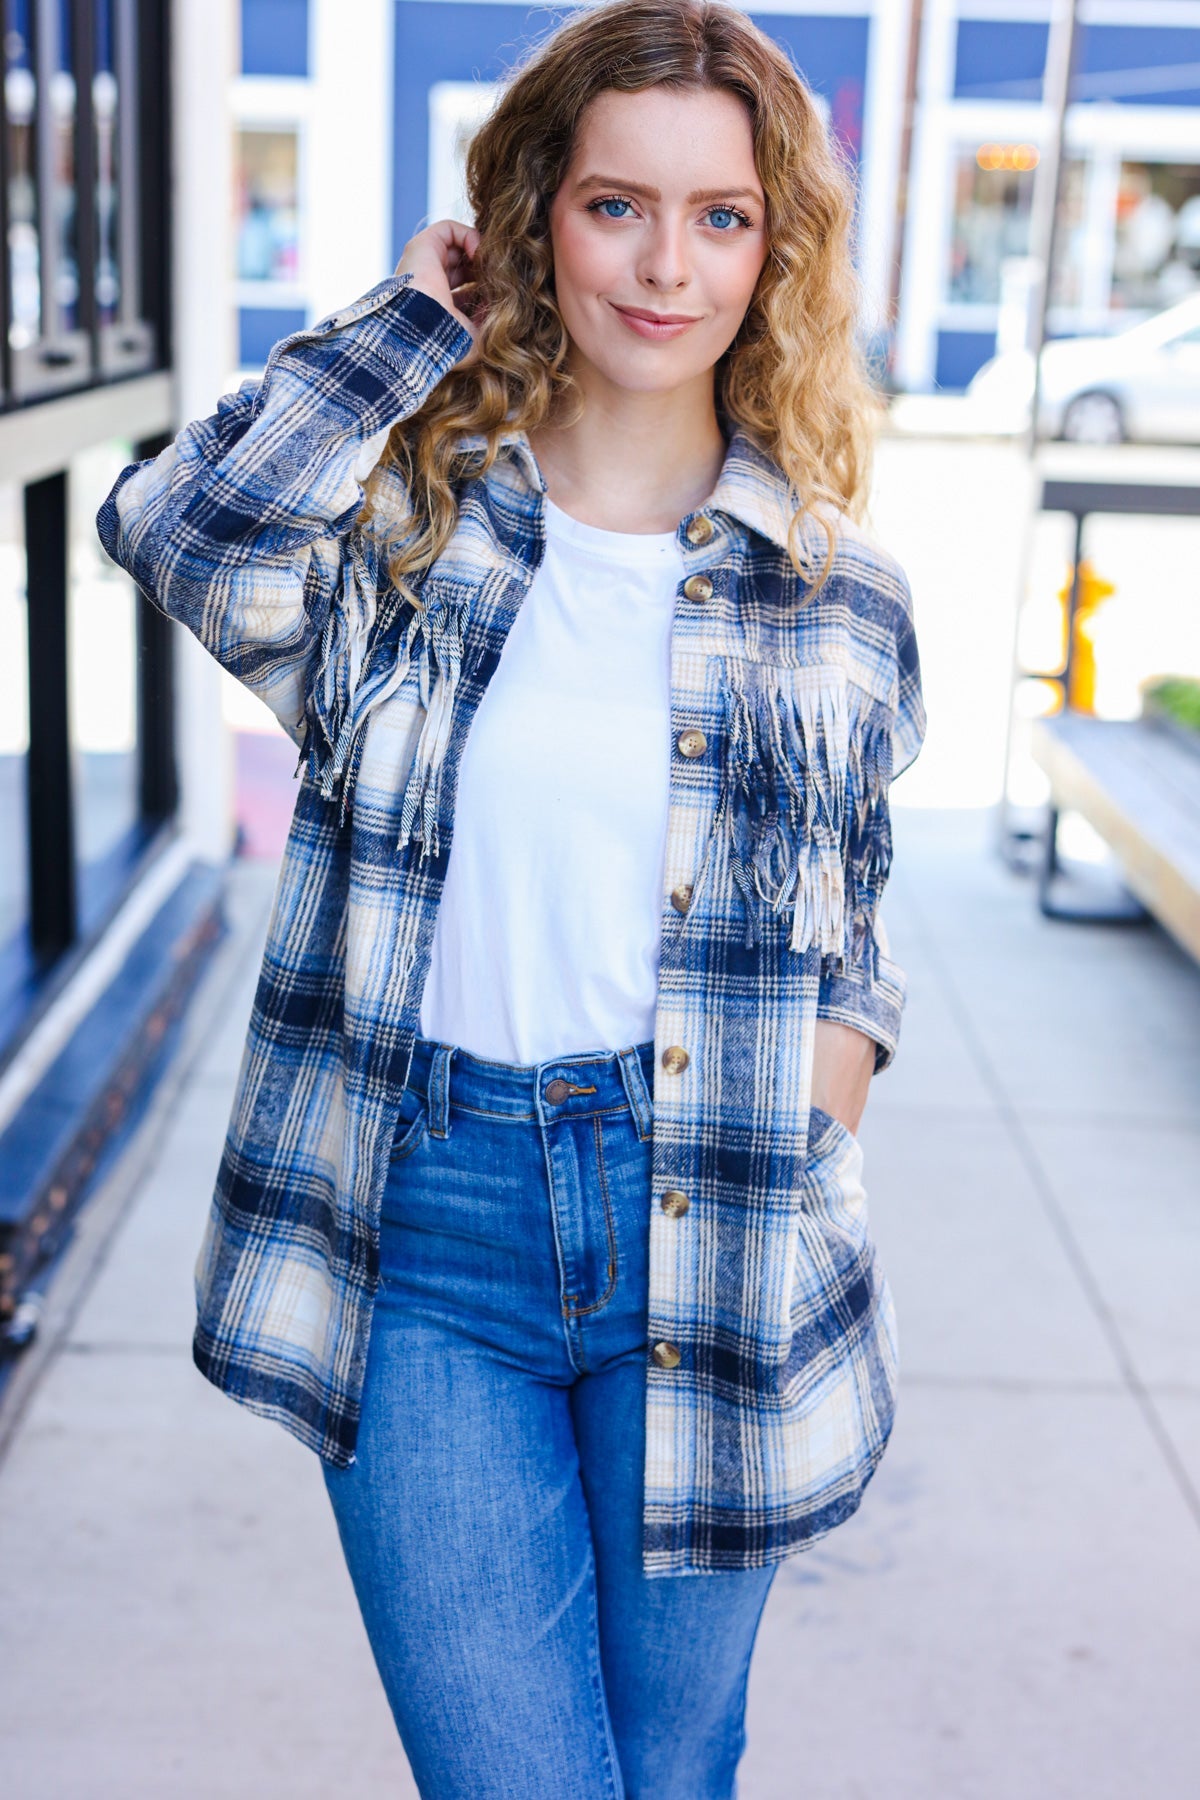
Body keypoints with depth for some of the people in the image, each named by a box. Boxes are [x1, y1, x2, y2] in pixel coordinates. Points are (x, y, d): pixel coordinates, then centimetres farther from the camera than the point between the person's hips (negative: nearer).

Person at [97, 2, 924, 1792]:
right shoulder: (405, 518, -1)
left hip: (709, 1245, 2)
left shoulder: (841, 595, 4)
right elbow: (180, 529, -23)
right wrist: (411, 318, -10)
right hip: (429, 1239, -1)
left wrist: (845, 1043, -6)